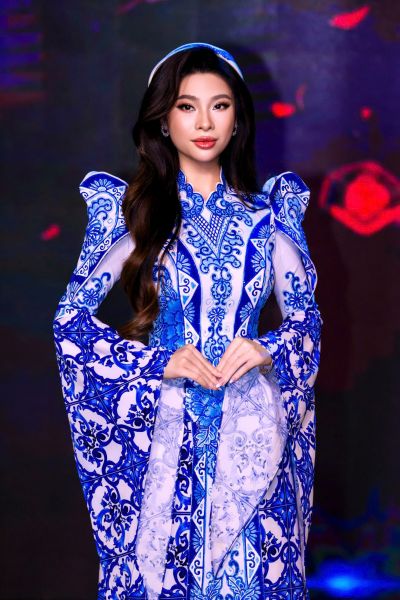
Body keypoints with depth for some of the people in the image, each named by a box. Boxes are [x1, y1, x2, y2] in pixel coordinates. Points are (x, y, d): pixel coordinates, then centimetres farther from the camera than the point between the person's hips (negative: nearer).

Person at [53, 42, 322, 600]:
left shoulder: (270, 210, 5)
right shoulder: (130, 208, -1)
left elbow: (306, 314, 11)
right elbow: (71, 318, -1)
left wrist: (268, 350, -11)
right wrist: (159, 363, -12)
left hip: (251, 426, 2)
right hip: (162, 426, -1)